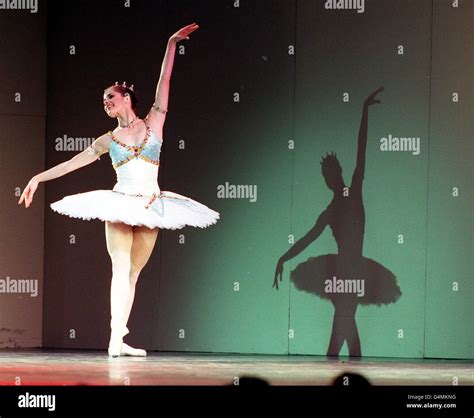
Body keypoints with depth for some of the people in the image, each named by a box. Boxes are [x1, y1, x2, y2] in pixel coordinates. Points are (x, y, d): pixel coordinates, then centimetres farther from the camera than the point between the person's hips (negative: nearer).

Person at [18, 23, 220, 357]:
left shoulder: (153, 125, 8)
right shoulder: (109, 140, 10)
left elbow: (164, 82, 3)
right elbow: (73, 162, 12)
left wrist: (172, 44, -2)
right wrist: (39, 178, 7)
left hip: (151, 205, 0)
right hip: (120, 204, 0)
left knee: (133, 273, 2)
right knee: (121, 270, -9)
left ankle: (119, 340, 1)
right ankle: (116, 338, -16)